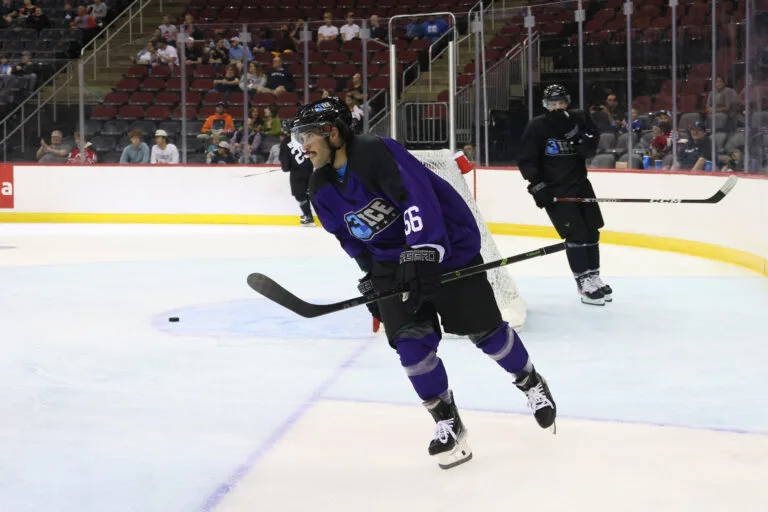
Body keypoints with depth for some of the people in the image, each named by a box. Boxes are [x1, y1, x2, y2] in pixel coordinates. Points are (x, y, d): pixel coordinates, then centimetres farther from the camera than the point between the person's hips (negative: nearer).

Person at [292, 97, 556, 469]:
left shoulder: (376, 152, -24)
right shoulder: (322, 190, 1)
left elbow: (418, 197, -33)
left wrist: (422, 256, -39)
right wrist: (372, 280, 16)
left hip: (448, 244, -6)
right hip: (394, 264, 6)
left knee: (483, 329, 0)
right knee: (411, 342, -9)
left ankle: (531, 384, 27)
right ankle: (447, 423, 7)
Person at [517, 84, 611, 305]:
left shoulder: (578, 119, 3)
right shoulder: (536, 126, -7)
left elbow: (590, 148, -9)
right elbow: (526, 161, -7)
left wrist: (574, 132, -24)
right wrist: (537, 186, -16)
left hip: (579, 183, 5)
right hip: (553, 189, -5)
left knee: (591, 231, 9)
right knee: (575, 233, -12)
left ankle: (594, 277, 24)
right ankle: (584, 283, -6)